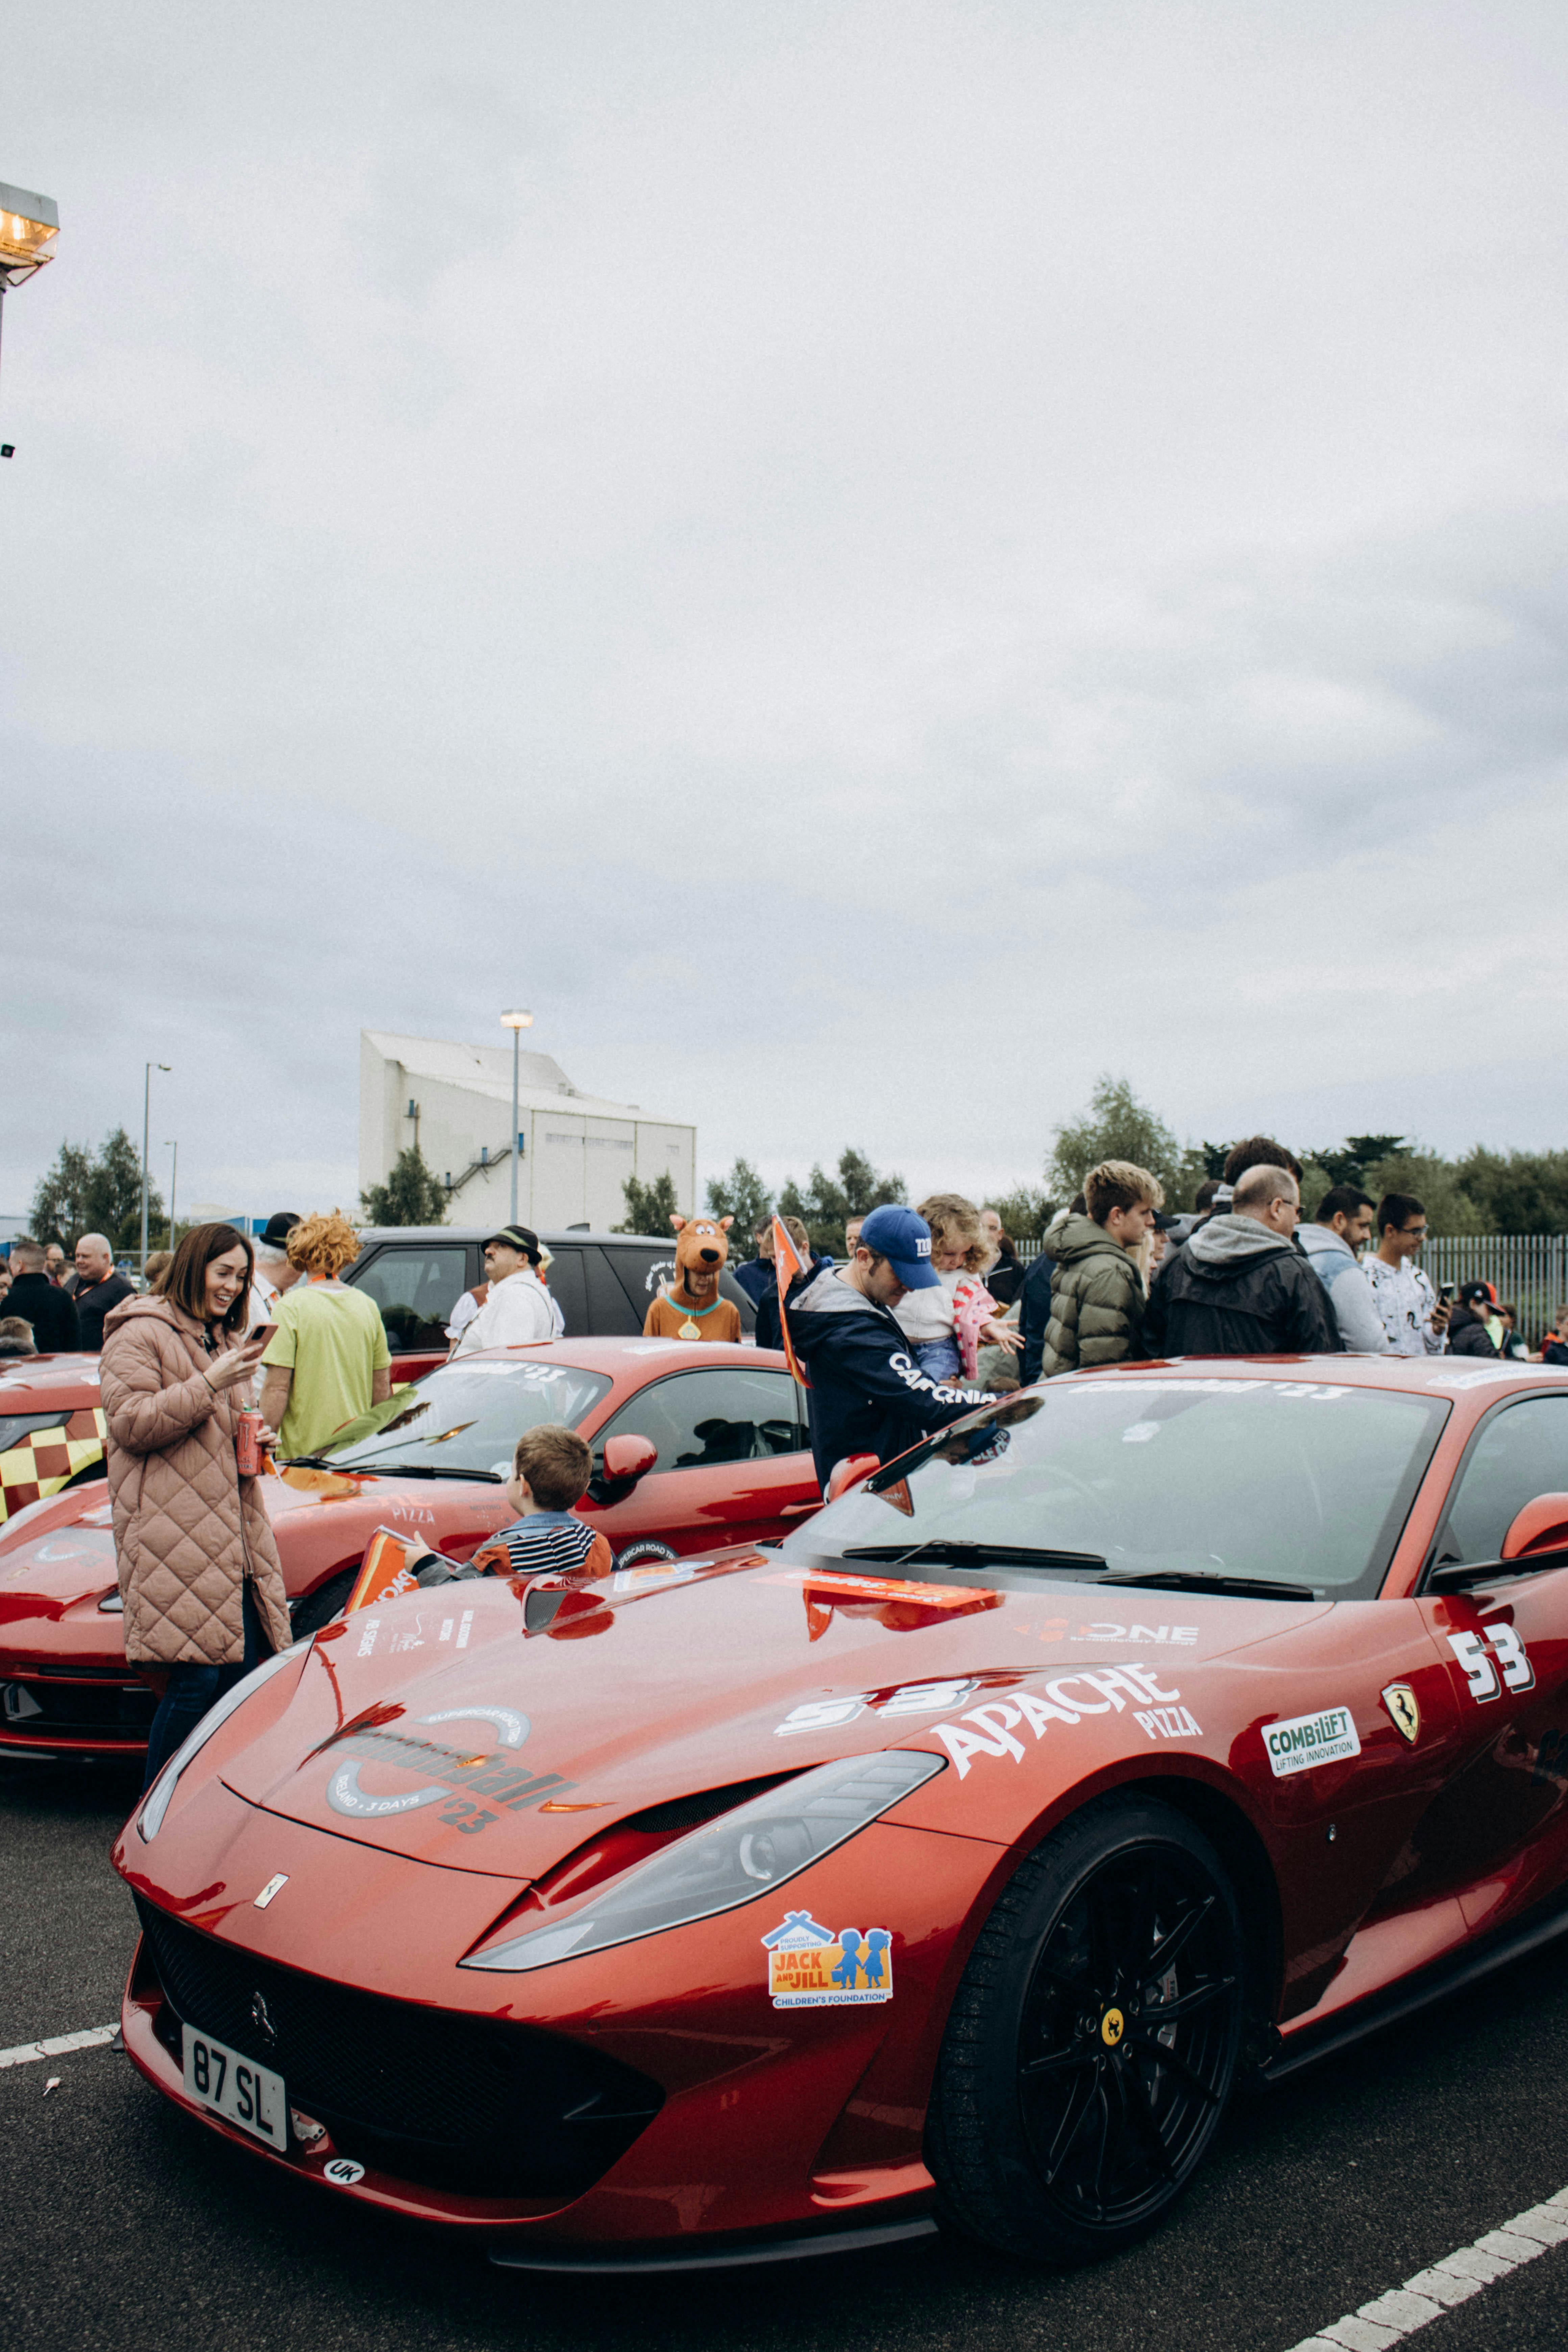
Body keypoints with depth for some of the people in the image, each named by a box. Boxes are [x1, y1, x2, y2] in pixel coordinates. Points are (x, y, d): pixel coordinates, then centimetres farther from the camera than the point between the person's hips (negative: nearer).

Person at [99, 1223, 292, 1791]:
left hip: (233, 1537, 8)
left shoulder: (225, 1339, 24)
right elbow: (130, 1424, -12)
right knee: (198, 1679, -12)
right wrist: (208, 1386, -16)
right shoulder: (140, 1335, -2)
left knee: (244, 1669, 2)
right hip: (174, 1537, -8)